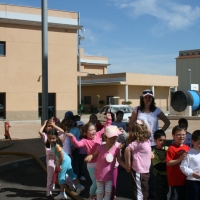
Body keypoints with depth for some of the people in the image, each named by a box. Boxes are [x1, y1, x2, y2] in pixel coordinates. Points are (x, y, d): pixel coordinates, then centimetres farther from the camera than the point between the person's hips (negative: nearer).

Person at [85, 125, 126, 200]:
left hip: (109, 175, 1)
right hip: (99, 174, -1)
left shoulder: (116, 149, -11)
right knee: (100, 192, 12)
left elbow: (120, 161, -2)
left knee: (108, 192, 9)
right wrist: (90, 156, -21)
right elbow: (94, 155, 1)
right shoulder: (100, 147, -16)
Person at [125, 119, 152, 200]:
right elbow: (128, 149, -32)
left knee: (145, 193, 20)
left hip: (145, 171, 9)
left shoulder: (146, 141, 7)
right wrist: (128, 165, -22)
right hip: (138, 172, -9)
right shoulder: (139, 142, -21)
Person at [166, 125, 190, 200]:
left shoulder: (187, 148, 7)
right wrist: (180, 159, -24)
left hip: (185, 179, 6)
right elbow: (168, 163, -18)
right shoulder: (171, 148, -12)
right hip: (175, 180, -6)